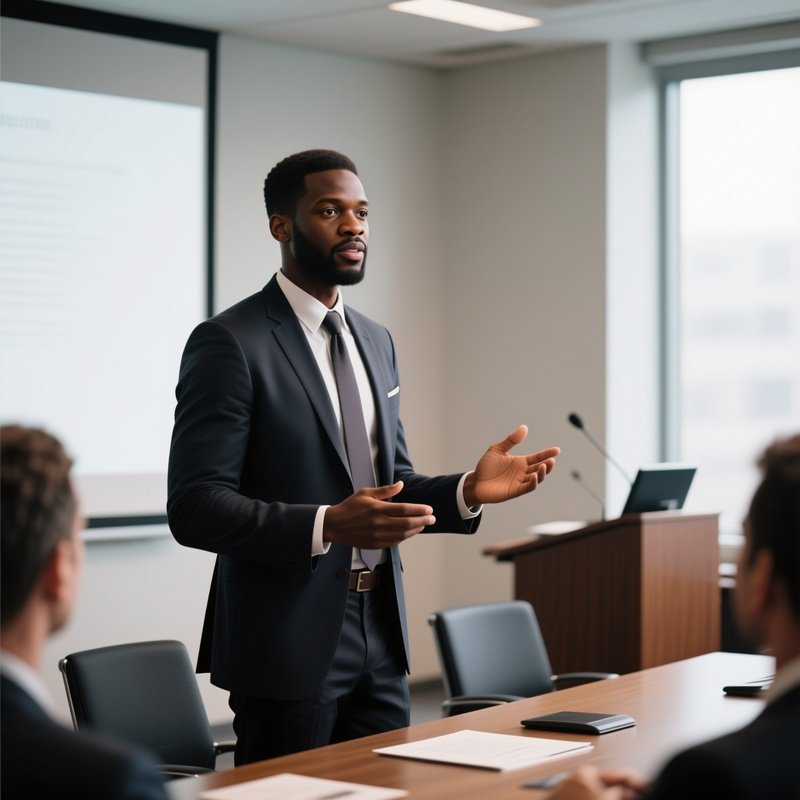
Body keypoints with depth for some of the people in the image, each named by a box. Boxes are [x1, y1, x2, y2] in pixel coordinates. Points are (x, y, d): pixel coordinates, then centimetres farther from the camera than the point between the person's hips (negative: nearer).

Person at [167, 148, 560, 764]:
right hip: (291, 639, -7)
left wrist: (468, 492, -2)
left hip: (381, 635, 7)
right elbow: (195, 507, -17)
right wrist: (327, 526, -29)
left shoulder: (376, 341, 13)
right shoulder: (230, 343, -11)